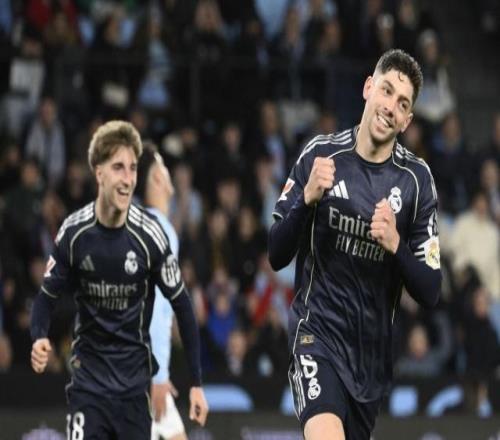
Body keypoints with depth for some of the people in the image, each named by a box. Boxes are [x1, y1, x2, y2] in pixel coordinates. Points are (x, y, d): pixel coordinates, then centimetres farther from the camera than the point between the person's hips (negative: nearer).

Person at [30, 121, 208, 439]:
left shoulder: (150, 234, -13)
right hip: (89, 375, 0)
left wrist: (197, 384, -3)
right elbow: (48, 295, 4)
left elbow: (182, 306, -3)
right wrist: (40, 338, -18)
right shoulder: (73, 233, -9)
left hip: (135, 377, 0)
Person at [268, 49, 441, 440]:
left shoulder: (416, 179, -3)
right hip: (318, 330, -3)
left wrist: (396, 245, -21)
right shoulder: (320, 154, -4)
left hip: (374, 347, 3)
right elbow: (276, 256, -2)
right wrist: (307, 198, -18)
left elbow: (429, 293, -2)